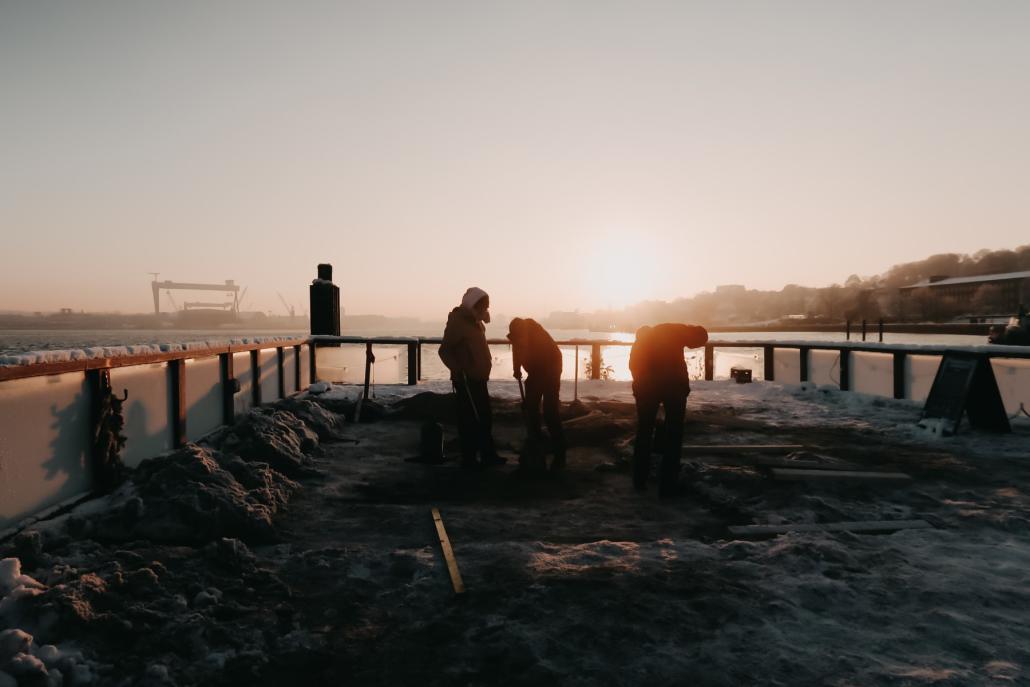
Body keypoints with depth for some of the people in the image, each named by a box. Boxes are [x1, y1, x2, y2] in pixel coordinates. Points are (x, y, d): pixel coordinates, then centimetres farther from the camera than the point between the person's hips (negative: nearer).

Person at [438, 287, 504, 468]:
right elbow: (444, 351, -17)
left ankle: (488, 455, 22)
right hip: (465, 381, -9)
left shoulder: (476, 322, 15)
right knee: (469, 420, -5)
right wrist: (459, 371, -27)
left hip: (478, 379, 9)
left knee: (485, 418, 13)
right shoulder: (457, 322, -13)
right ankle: (469, 459, 3)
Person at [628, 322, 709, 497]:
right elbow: (700, 334, 7)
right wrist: (682, 343, 20)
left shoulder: (640, 340, 25)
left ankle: (640, 480, 26)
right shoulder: (673, 330, 20)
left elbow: (634, 366, 18)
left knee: (644, 430, 19)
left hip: (646, 384, 2)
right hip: (674, 382, -2)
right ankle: (667, 486, 10)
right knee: (673, 433, 9)